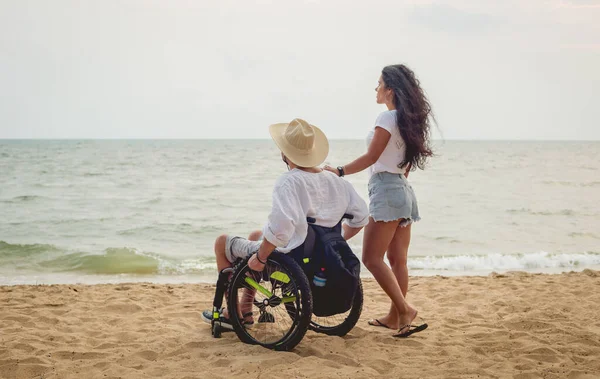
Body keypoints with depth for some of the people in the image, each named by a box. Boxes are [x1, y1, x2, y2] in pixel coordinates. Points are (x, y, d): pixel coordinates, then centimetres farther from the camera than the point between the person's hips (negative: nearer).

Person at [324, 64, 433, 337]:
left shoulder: (387, 117, -11)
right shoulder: (408, 120, 15)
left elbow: (371, 158, -14)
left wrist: (339, 172, -7)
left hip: (386, 190, -9)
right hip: (404, 191, 9)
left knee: (372, 258, -8)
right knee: (398, 259, 10)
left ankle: (404, 309, -13)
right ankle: (395, 317, 16)